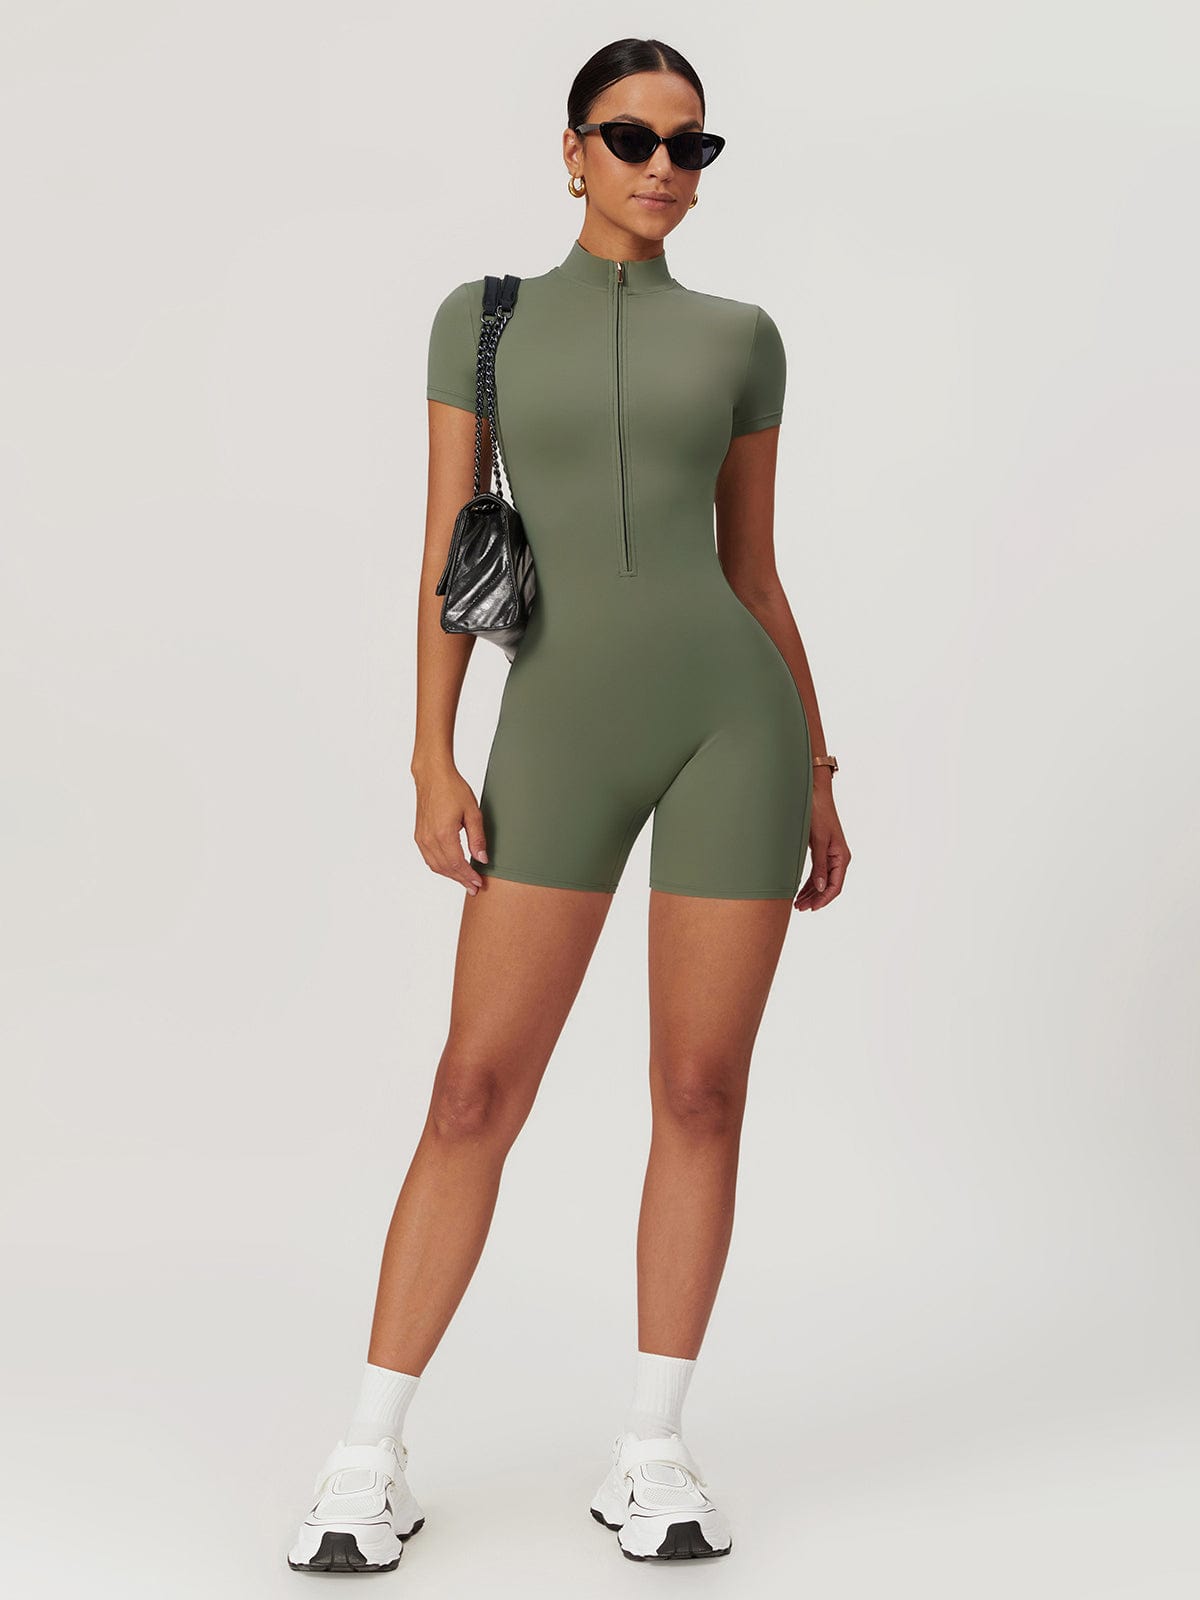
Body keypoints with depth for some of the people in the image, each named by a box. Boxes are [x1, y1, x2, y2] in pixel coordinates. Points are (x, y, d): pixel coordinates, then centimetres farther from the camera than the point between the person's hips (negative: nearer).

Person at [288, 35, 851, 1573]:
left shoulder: (739, 338, 11)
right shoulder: (482, 319, 9)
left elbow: (754, 572, 13)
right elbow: (445, 554, 4)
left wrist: (817, 777, 10)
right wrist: (431, 765, -6)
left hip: (732, 719, 1)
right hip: (561, 745, -1)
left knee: (702, 1093, 0)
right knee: (476, 1094, -5)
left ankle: (651, 1456, 14)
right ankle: (371, 1459, 5)